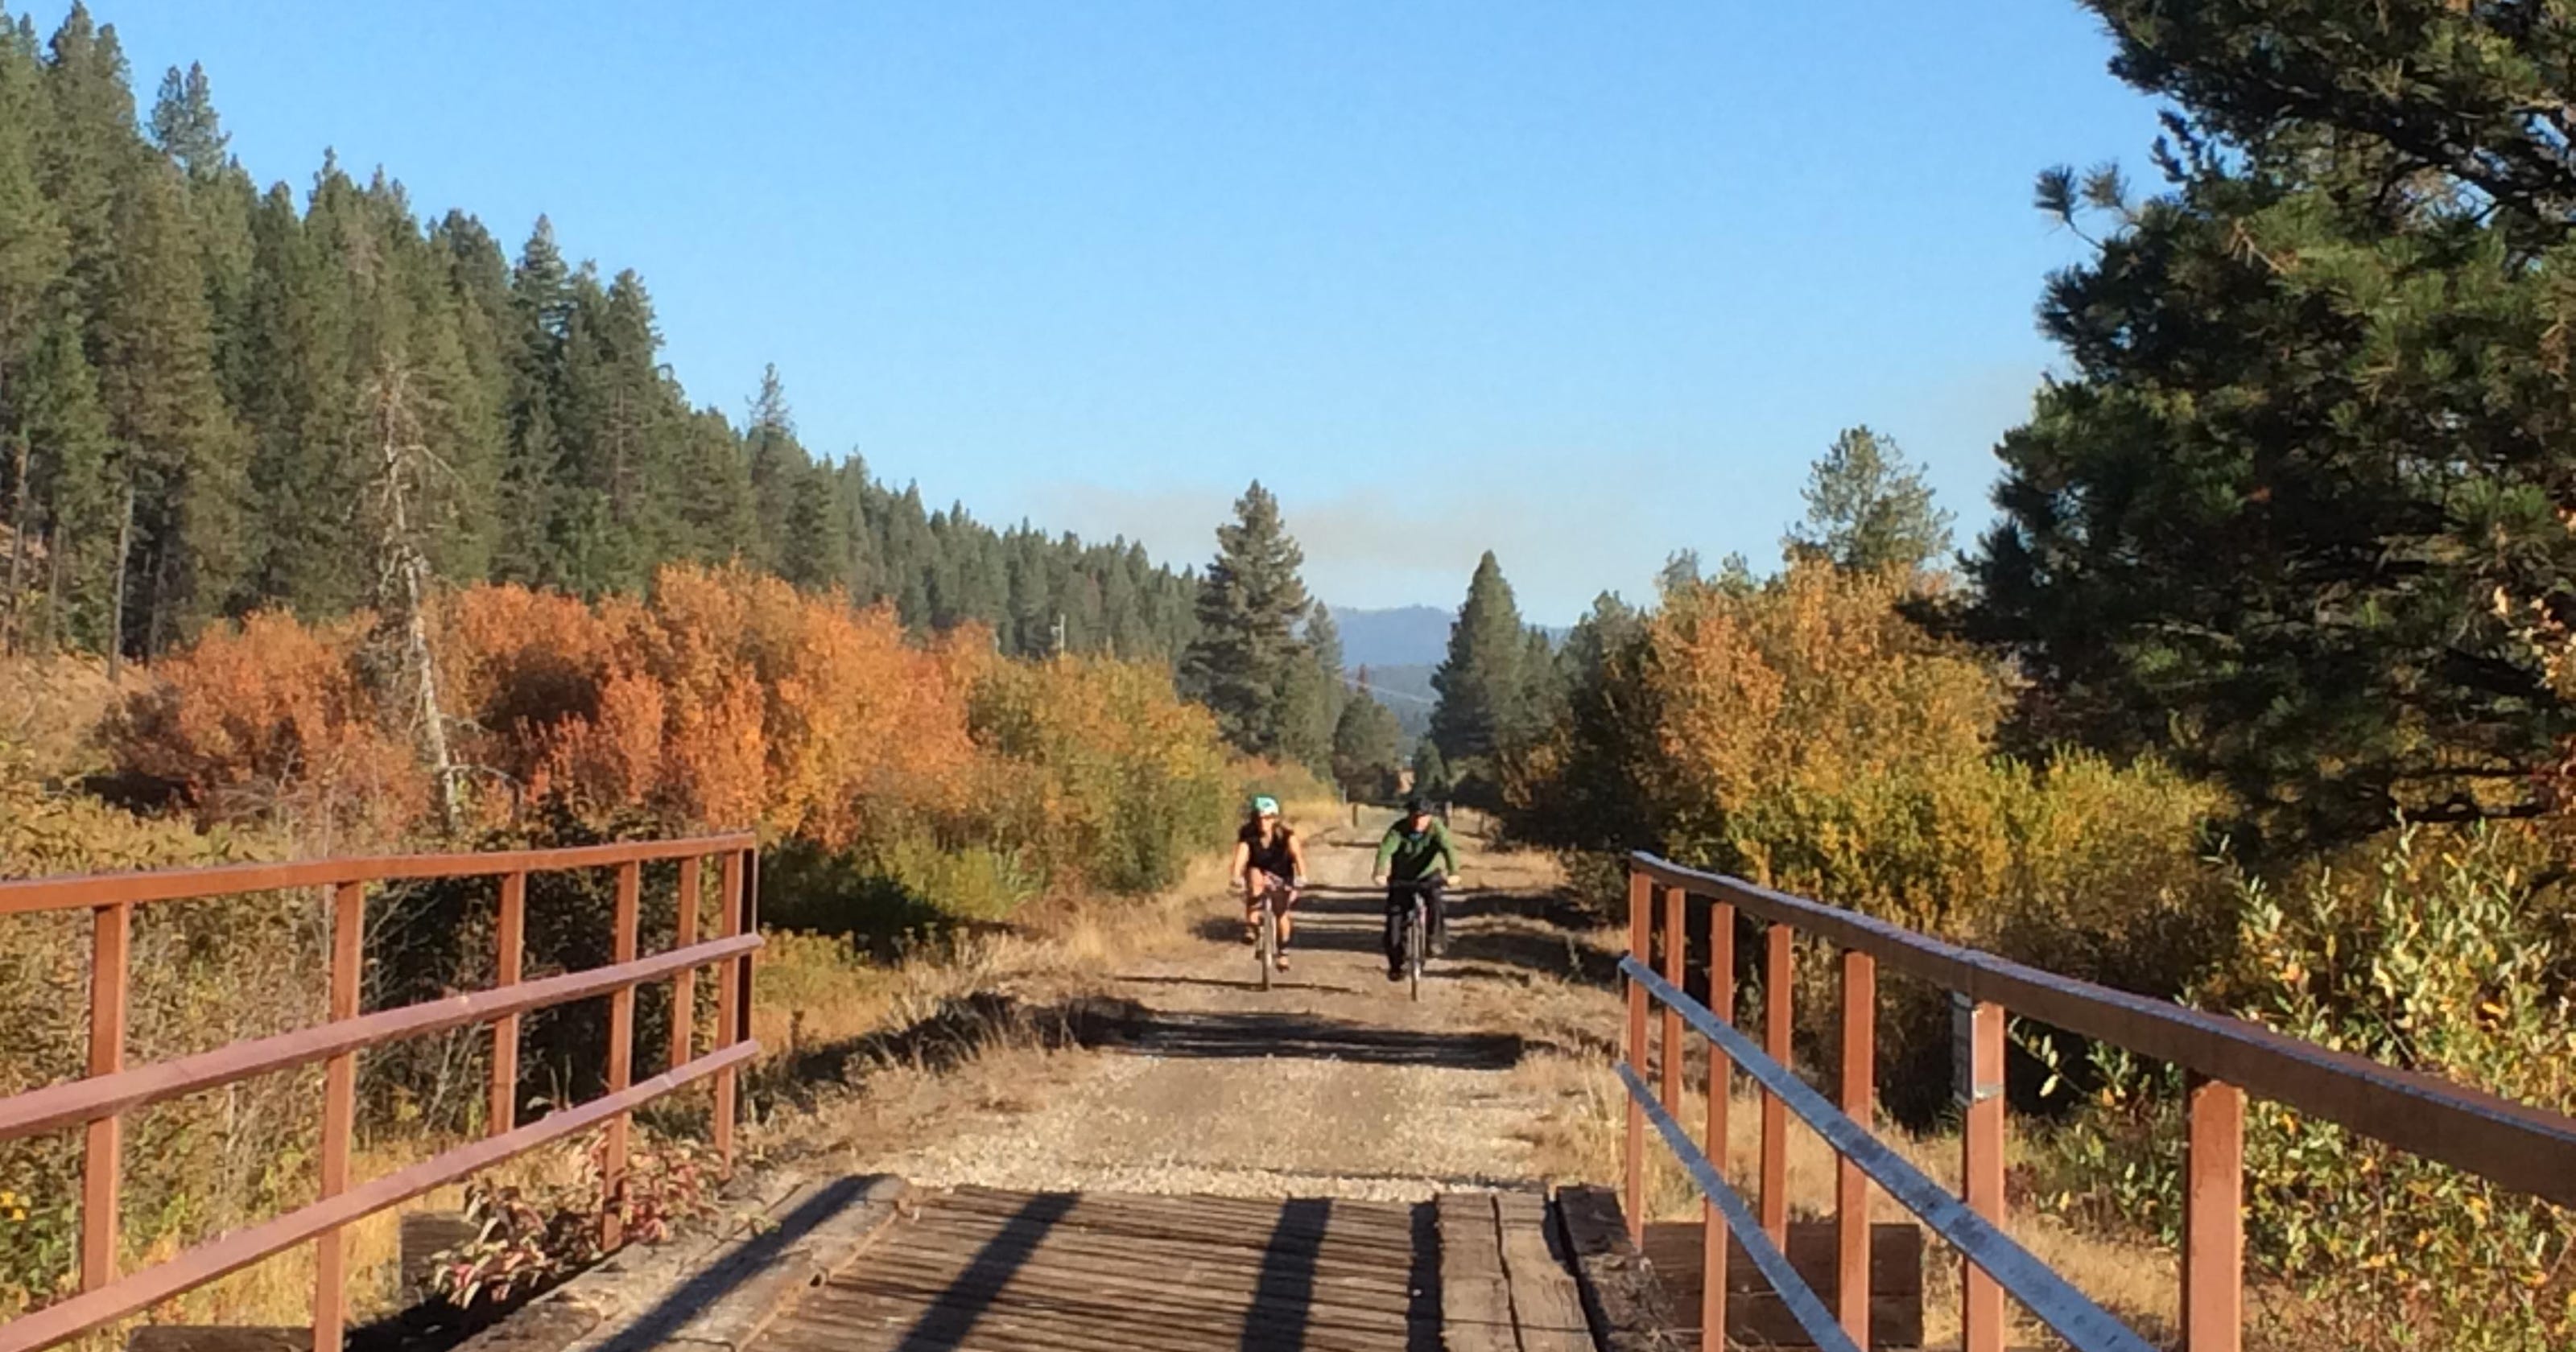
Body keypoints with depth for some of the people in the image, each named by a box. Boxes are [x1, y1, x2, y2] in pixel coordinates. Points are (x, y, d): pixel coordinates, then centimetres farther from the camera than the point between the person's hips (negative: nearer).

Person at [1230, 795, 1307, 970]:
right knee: (1255, 877, -34)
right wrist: (1235, 877, -50)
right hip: (1259, 874, 0)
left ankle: (1283, 952, 19)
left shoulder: (1285, 834, -19)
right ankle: (1252, 926, -37)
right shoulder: (1248, 836, -19)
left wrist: (1302, 876, -50)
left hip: (1281, 878, 0)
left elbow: (1297, 853, -33)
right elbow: (1240, 858, -31)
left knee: (1281, 914, -7)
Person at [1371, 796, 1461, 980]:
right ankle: (1395, 965, 4)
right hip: (1402, 879, 1)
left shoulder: (1436, 829, -19)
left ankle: (1437, 940, -18)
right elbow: (1386, 850, -33)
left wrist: (1453, 873, -53)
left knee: (1434, 897, -32)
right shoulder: (1398, 829, -19)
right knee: (1395, 915, -6)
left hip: (1429, 876, -1)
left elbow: (1448, 849, -34)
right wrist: (1380, 872, -52)